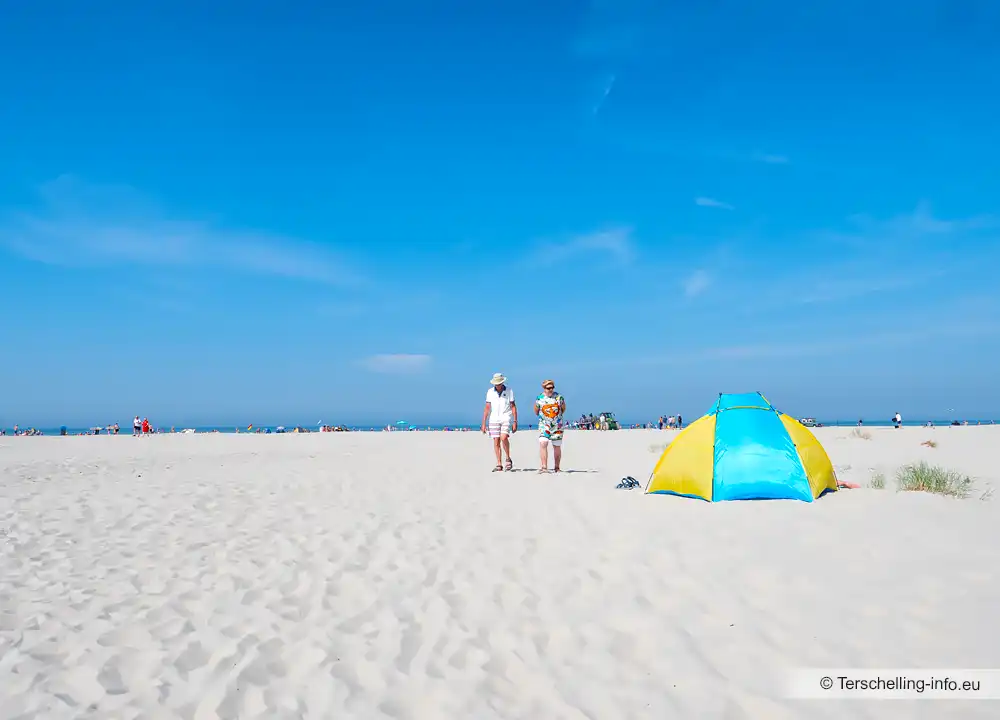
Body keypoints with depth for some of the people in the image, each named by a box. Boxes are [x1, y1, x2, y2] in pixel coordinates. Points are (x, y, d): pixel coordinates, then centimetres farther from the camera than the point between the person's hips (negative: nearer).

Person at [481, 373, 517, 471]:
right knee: (496, 442, 0)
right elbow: (487, 408, 5)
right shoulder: (490, 392, 3)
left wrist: (515, 422, -6)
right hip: (494, 419, 2)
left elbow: (513, 406, 1)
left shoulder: (509, 391, -1)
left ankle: (508, 459, -1)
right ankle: (499, 465, 6)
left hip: (506, 418, -2)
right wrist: (484, 423, 1)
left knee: (504, 438, -21)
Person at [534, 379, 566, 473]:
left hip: (557, 426, 1)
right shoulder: (539, 398, -2)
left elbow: (563, 409, 14)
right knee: (543, 444, -19)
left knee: (557, 447, 7)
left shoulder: (559, 397, -2)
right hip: (544, 425, -1)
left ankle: (556, 468, 19)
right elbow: (536, 411, 14)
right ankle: (544, 467, -20)